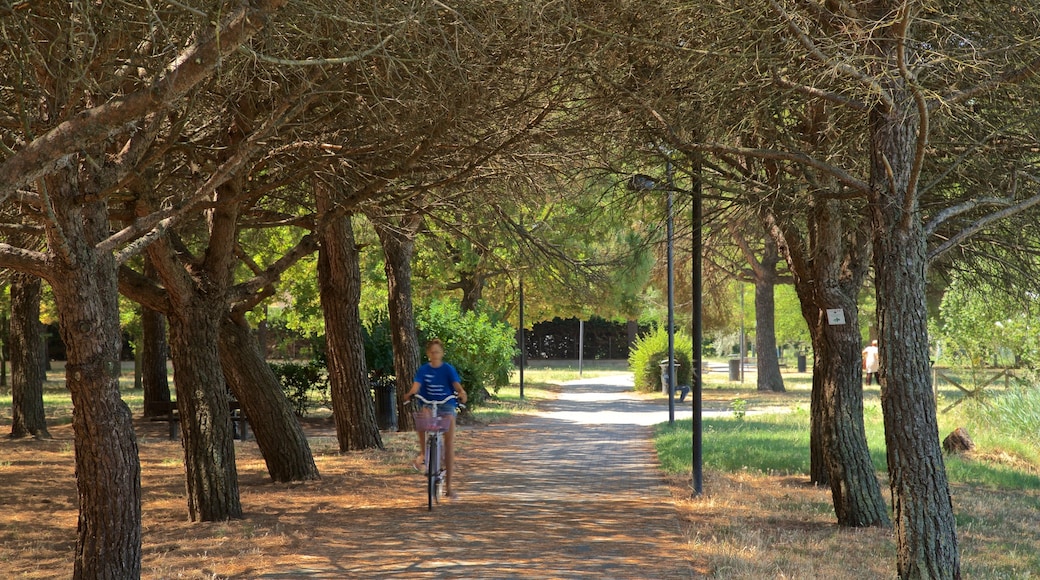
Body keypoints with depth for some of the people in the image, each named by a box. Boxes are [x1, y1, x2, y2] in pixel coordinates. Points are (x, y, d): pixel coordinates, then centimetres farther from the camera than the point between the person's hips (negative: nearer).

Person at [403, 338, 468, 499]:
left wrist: (462, 393, -37)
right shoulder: (423, 370, 2)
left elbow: (456, 384, -15)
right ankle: (423, 453, -11)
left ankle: (448, 485, -1)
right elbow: (416, 385, -12)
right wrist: (410, 394, -34)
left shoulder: (448, 369, -1)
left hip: (447, 406, -1)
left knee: (449, 444, -7)